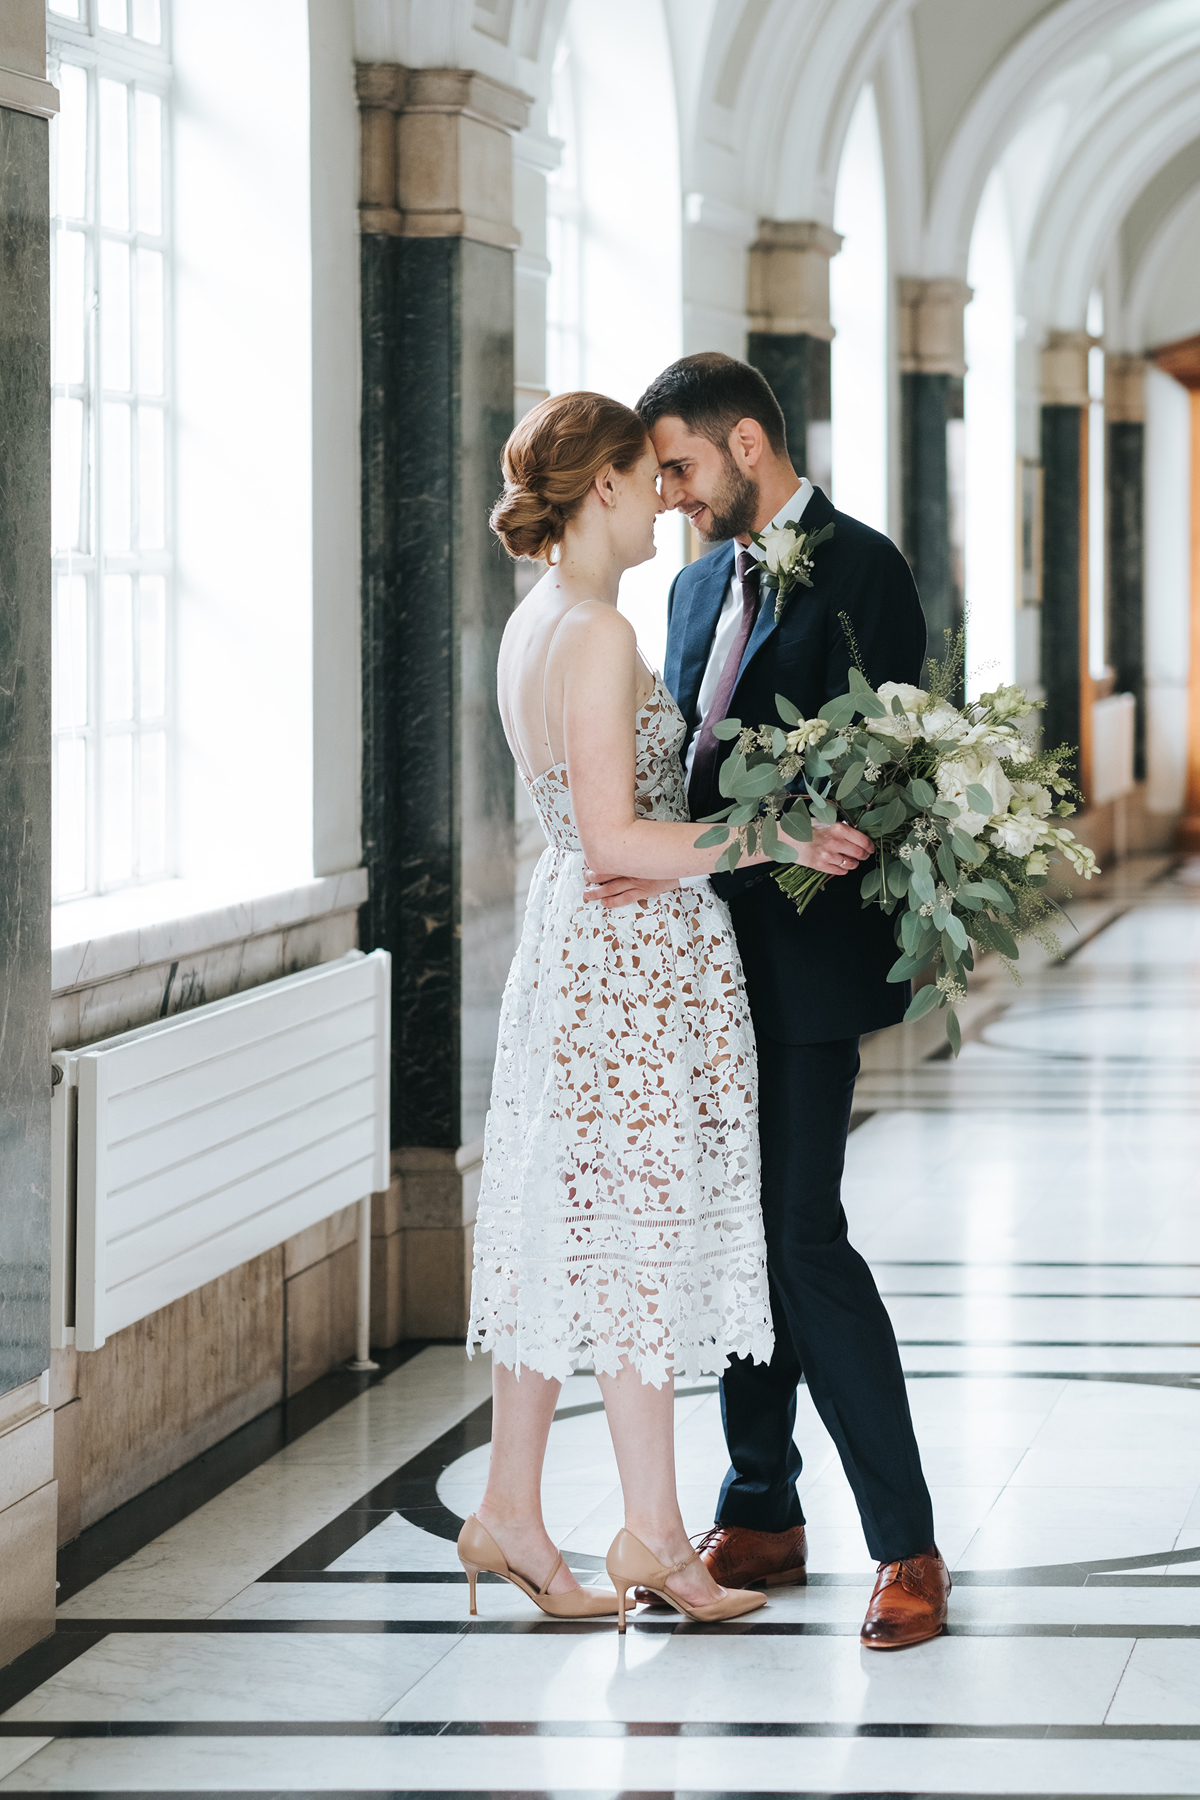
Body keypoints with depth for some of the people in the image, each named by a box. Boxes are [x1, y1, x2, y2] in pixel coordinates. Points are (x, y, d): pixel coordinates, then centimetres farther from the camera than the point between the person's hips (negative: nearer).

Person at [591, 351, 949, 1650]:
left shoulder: (859, 570, -9)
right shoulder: (700, 586, 17)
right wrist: (646, 871, 2)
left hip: (801, 957, -8)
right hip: (706, 958, 8)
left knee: (801, 1237, -12)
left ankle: (906, 1544, -6)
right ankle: (760, 1517, 19)